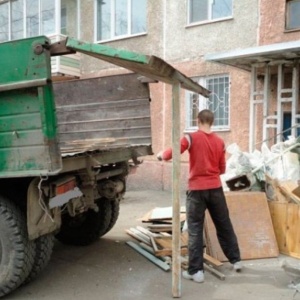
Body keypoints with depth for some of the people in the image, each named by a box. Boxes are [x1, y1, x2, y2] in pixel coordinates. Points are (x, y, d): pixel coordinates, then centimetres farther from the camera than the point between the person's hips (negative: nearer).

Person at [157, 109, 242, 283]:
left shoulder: (192, 138, -8)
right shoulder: (220, 142, 4)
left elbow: (172, 153, -14)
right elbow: (222, 169, 9)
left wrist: (161, 156, 8)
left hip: (197, 189, -4)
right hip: (215, 189, 4)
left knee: (195, 230, 3)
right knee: (224, 225, 18)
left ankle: (196, 271, 5)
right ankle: (236, 260, 31)